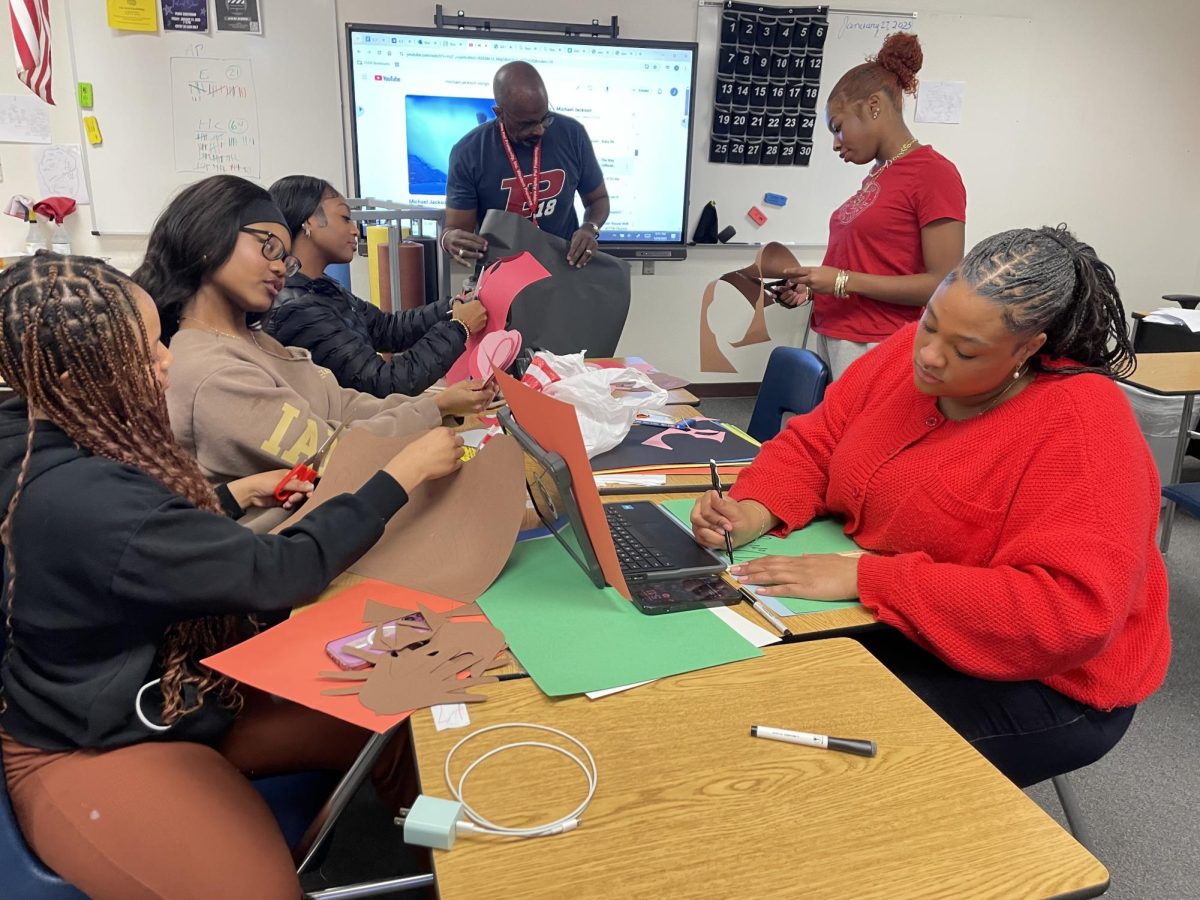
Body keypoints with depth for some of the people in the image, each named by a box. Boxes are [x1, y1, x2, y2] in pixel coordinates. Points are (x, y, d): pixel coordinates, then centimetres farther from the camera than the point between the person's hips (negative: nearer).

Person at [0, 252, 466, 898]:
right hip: (97, 750, -9)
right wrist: (403, 475, -24)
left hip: (170, 689, 9)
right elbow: (279, 575, -30)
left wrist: (231, 496, 5)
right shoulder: (82, 499, -33)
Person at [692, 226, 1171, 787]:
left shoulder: (1081, 425, -24)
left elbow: (1069, 614, -31)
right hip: (888, 623, 6)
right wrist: (753, 512, -18)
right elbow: (814, 443, 4)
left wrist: (863, 577, -32)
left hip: (1037, 681, -6)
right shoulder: (910, 350, -4)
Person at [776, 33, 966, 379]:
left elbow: (944, 285, -14)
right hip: (830, 340, 7)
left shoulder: (934, 173, -9)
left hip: (875, 350, -7)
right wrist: (815, 288, 4)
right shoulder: (877, 173, 13)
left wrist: (843, 281, -16)